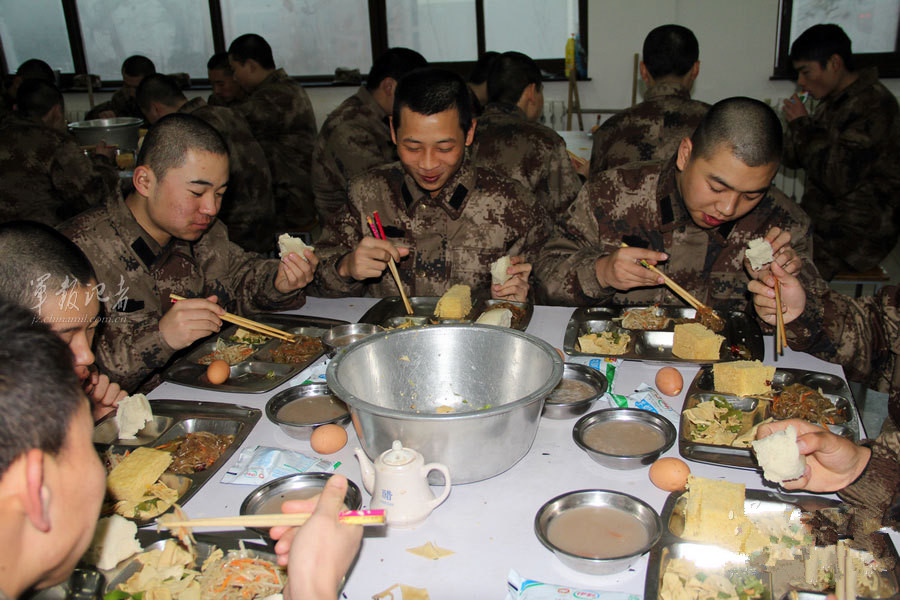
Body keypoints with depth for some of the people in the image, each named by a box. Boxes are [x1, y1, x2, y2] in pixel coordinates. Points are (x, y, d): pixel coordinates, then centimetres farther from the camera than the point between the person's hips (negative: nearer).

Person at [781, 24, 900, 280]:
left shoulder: (874, 105, -18)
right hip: (824, 217, 9)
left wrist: (803, 124, -15)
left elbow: (838, 180, -25)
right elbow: (791, 159, 14)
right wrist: (798, 125, -7)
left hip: (860, 234, -9)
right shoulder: (832, 101, 10)